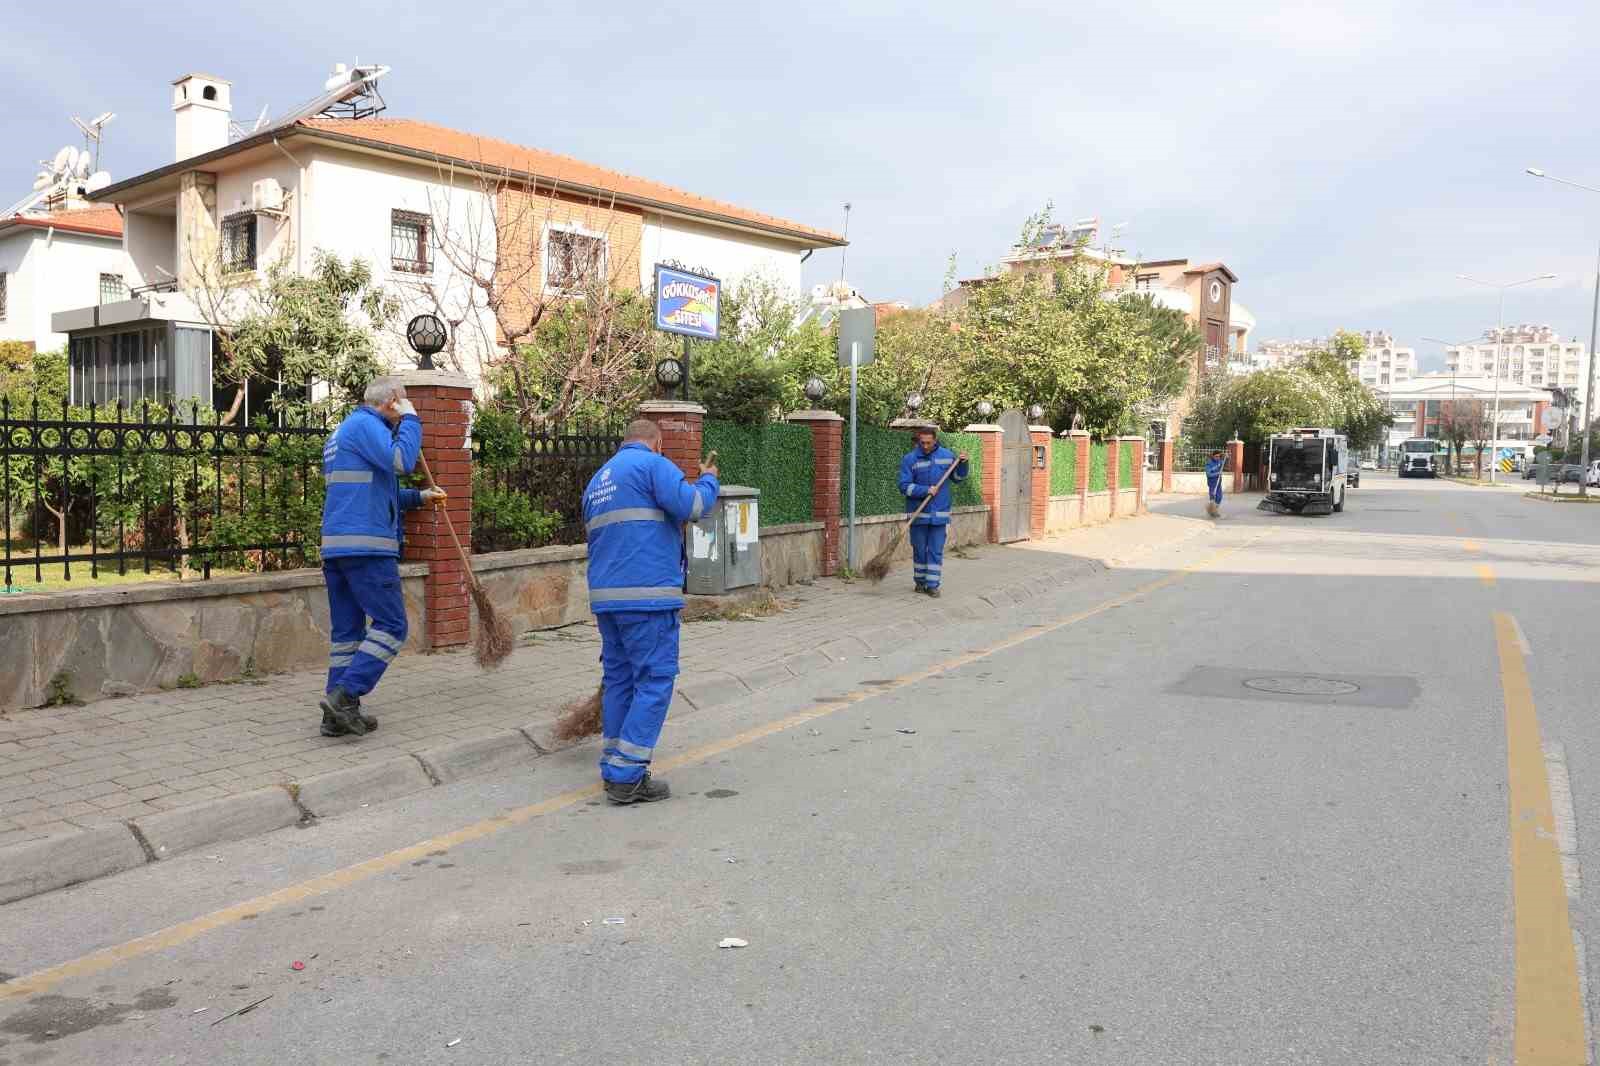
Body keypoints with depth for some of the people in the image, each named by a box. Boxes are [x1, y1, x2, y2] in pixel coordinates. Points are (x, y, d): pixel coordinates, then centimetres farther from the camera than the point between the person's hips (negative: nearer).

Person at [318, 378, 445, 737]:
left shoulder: (343, 431, 25)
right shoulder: (367, 425, -7)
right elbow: (401, 461, -22)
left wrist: (419, 497, 26)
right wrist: (410, 420, -8)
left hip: (335, 546, 10)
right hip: (367, 546, -10)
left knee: (346, 630, 10)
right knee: (391, 626, -5)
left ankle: (338, 715, 11)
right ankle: (345, 696, -12)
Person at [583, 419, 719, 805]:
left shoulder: (596, 480, 22)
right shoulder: (653, 465, -3)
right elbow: (690, 505, -16)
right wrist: (708, 480, 4)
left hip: (604, 596, 8)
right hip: (647, 595, -8)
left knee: (618, 678, 14)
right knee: (655, 680, -4)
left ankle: (613, 769, 19)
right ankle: (627, 776, -7)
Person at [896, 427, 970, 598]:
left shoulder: (948, 455, 3)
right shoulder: (909, 459, -6)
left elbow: (957, 478, 16)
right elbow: (904, 486, -10)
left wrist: (962, 463, -2)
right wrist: (926, 490, -20)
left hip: (940, 514, 1)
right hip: (918, 514, -1)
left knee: (936, 551, 1)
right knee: (919, 550, 9)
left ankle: (933, 584, 6)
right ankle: (920, 582, 22)